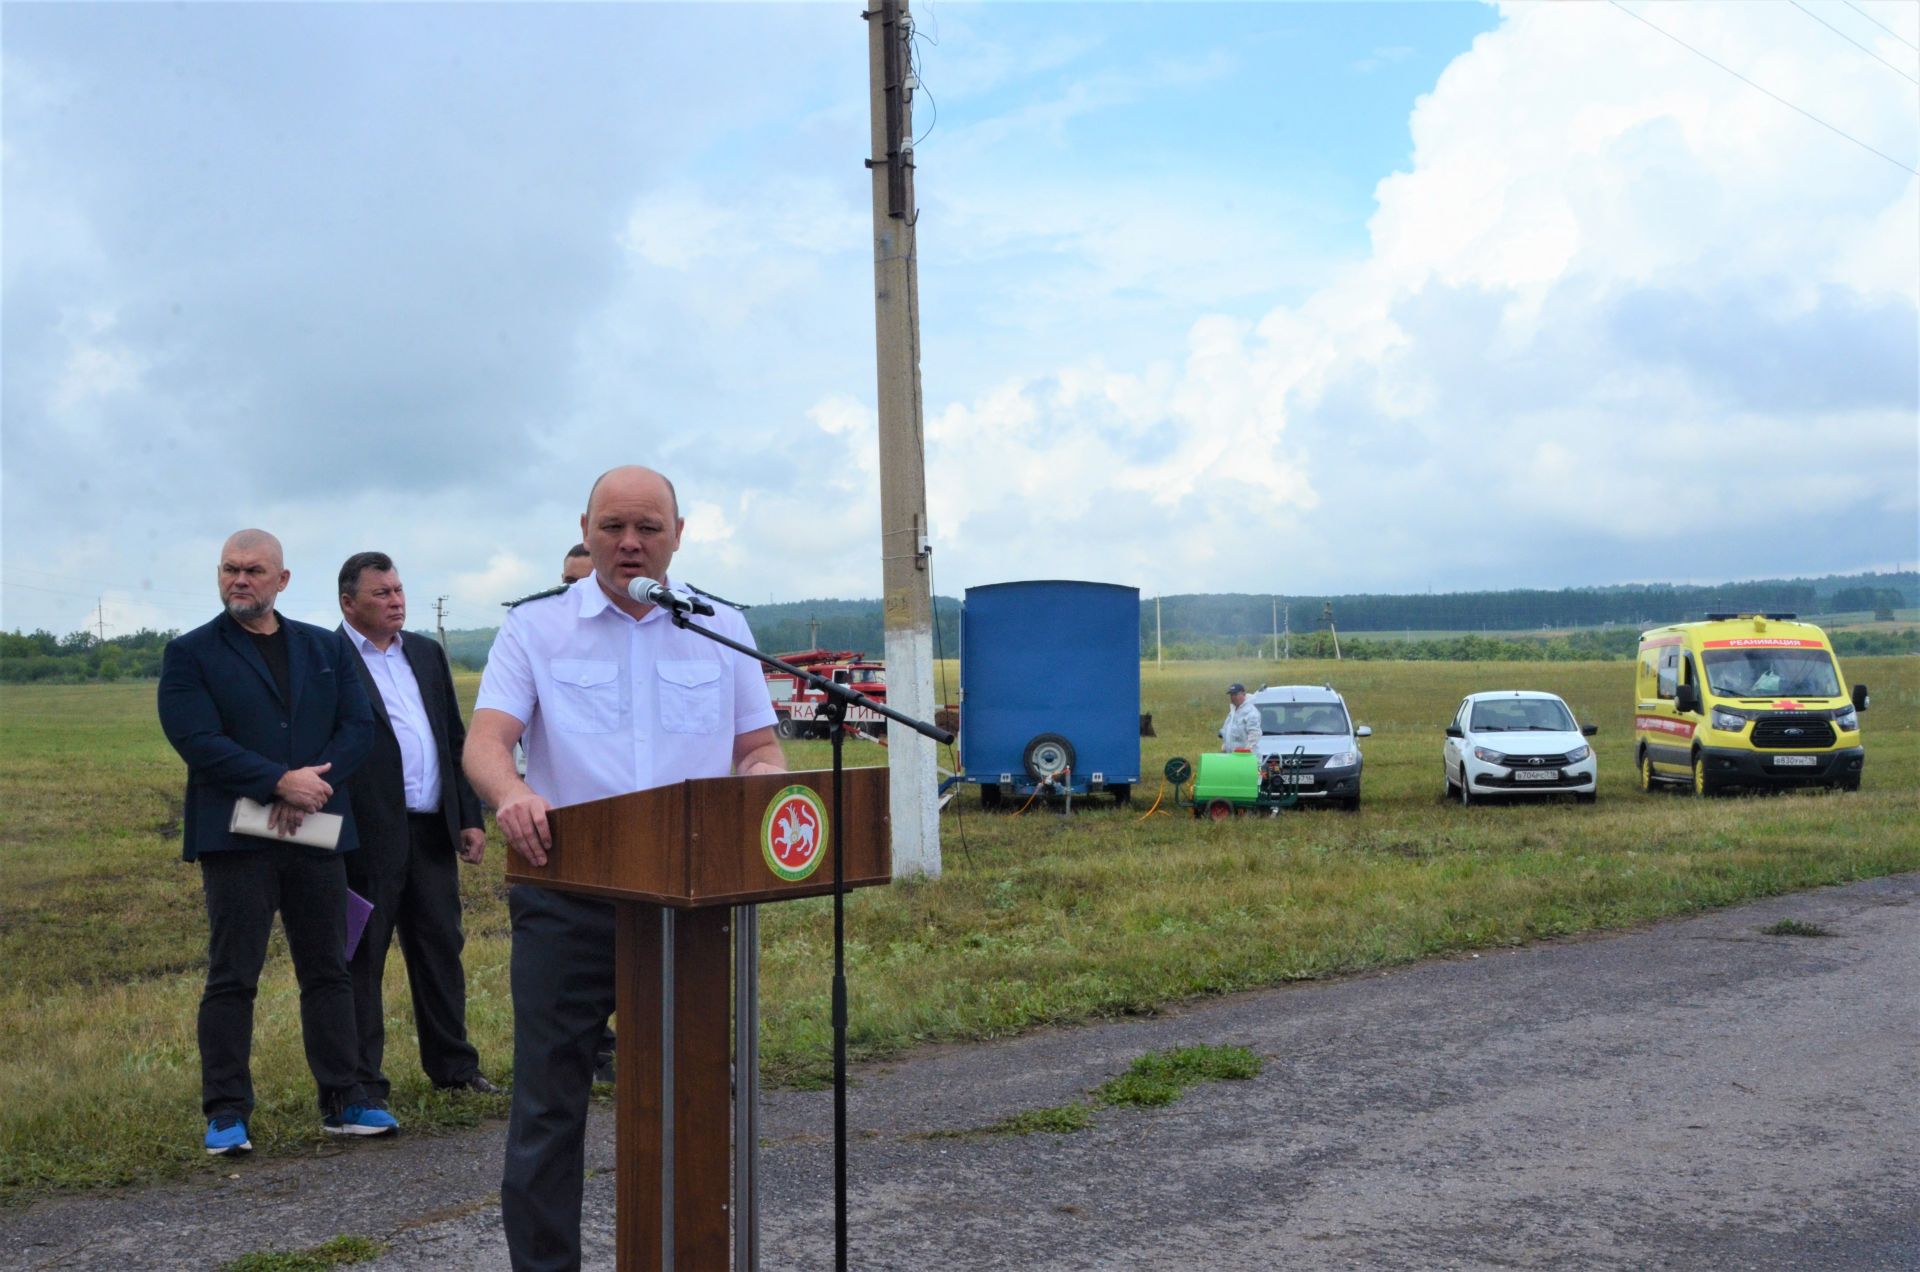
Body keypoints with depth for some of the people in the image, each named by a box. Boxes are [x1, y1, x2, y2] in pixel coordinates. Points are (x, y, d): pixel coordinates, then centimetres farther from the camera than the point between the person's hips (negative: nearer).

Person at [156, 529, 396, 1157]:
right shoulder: (189, 654, 2)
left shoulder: (326, 648, 13)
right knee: (231, 977, 0)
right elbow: (197, 740, -10)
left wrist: (309, 788, -12)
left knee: (328, 970, 7)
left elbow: (358, 725, 4)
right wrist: (280, 782, -18)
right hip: (235, 838, -3)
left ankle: (342, 1101, 14)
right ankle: (226, 1112, 7)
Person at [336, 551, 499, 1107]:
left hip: (432, 830, 6)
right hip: (368, 834, -6)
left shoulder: (426, 654, 15)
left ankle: (453, 1066, 24)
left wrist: (471, 816, 12)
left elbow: (455, 739, 17)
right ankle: (361, 1082, 10)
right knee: (362, 960, 2)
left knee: (441, 949, 13)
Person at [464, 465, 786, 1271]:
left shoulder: (721, 631, 11)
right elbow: (485, 739, -8)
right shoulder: (534, 629, 4)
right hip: (567, 896, -2)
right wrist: (510, 794, -31)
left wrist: (762, 790, -14)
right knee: (549, 1100, 1)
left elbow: (759, 750, 10)